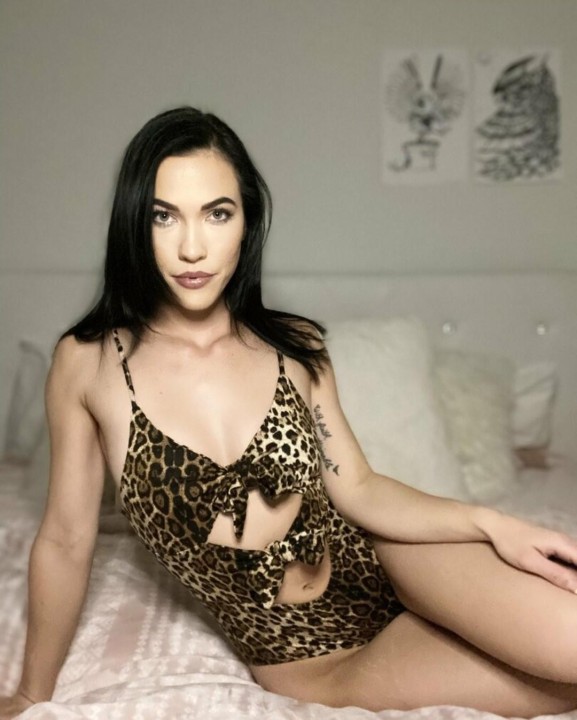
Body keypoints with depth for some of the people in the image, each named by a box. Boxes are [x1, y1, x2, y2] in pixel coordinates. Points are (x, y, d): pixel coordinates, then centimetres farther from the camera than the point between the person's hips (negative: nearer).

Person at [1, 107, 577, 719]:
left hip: (376, 557, 3)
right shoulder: (89, 363, -10)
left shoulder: (295, 348, -3)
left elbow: (358, 489, -2)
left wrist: (491, 523, -17)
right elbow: (65, 541, -2)